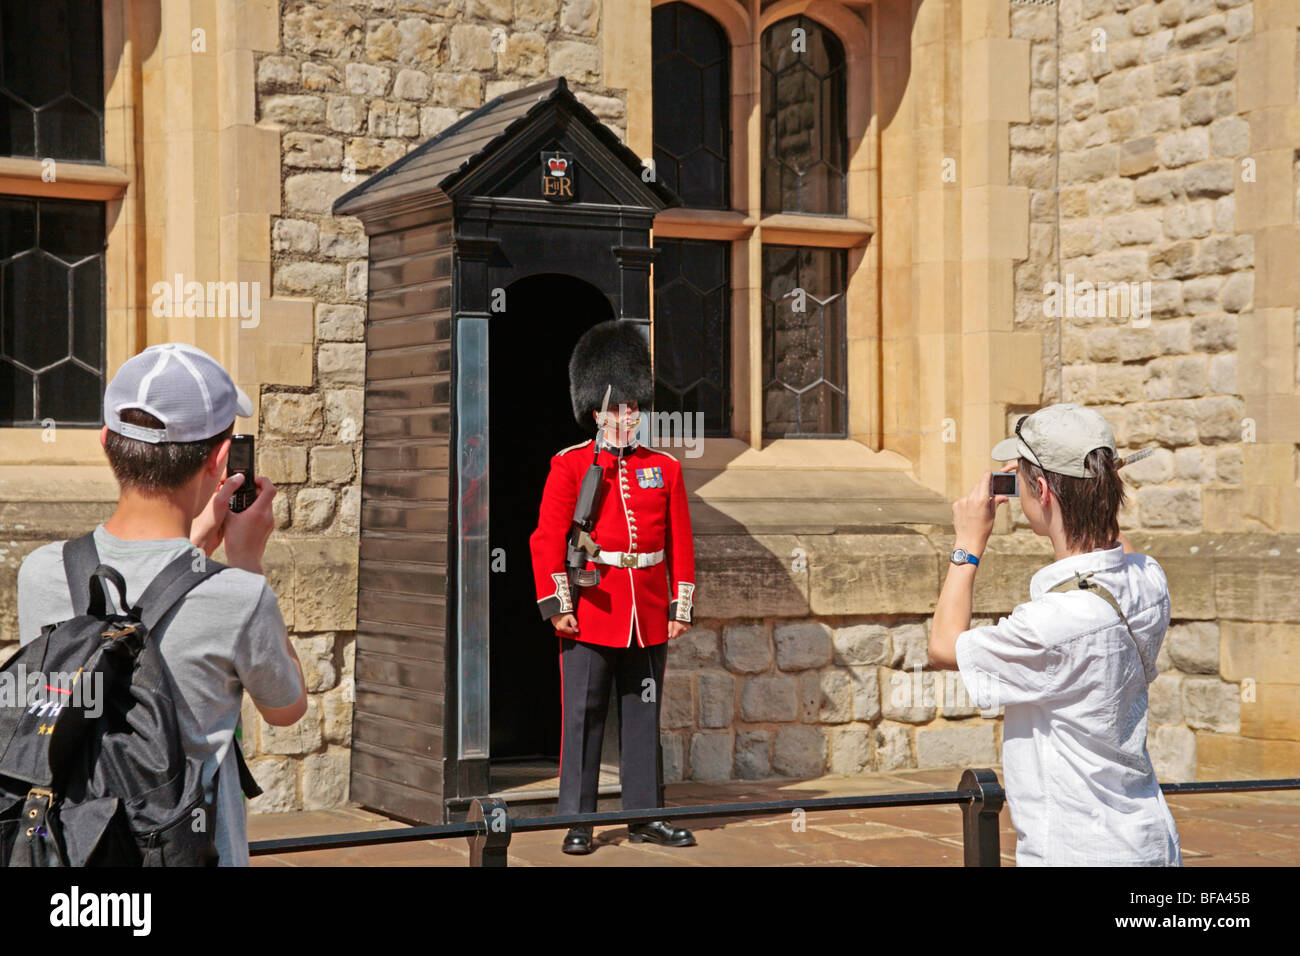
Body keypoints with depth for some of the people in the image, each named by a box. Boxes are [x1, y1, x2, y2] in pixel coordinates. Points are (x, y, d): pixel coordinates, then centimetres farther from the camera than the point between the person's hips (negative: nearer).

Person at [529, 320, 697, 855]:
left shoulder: (664, 470, 9)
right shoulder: (569, 466, -1)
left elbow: (681, 544, 10)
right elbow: (546, 540, -5)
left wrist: (681, 608, 4)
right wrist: (558, 605, -12)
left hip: (649, 617, 4)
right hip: (591, 610, -3)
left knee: (644, 716, 9)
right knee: (583, 716, 0)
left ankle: (645, 816, 16)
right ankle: (578, 822, 6)